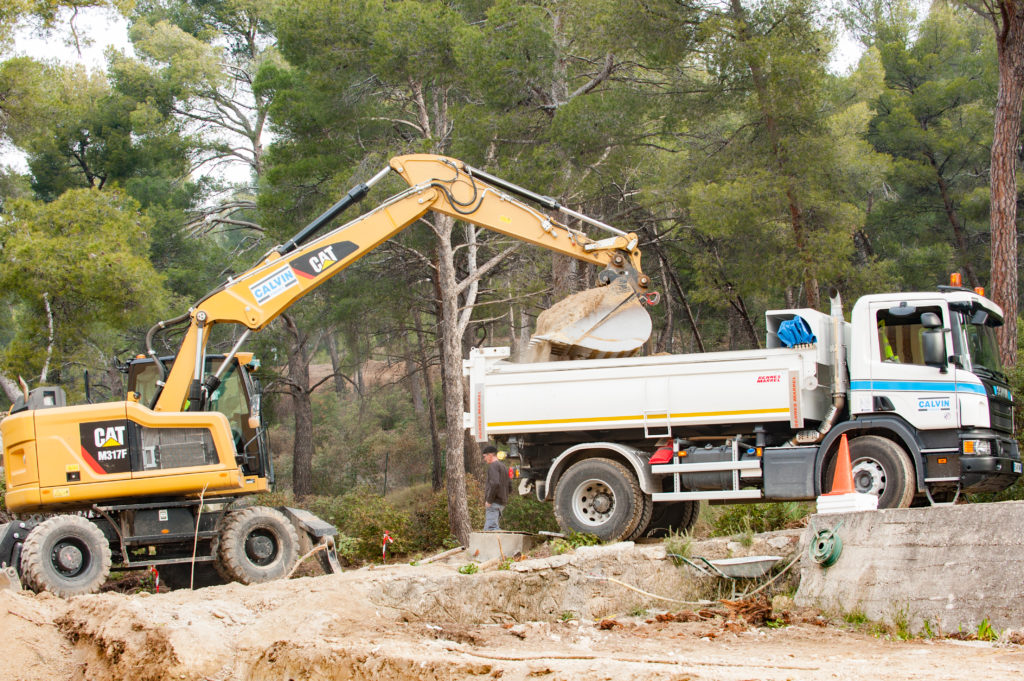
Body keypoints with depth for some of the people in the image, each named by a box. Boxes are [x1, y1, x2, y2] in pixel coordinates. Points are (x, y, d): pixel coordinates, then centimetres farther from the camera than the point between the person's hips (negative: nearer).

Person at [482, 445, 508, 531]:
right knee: (487, 530, 9)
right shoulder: (503, 467, 22)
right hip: (502, 503, 10)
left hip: (494, 503, -10)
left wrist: (489, 500, -18)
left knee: (490, 528, -18)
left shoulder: (493, 466, -9)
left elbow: (495, 483, -24)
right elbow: (509, 487, 25)